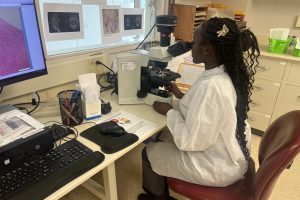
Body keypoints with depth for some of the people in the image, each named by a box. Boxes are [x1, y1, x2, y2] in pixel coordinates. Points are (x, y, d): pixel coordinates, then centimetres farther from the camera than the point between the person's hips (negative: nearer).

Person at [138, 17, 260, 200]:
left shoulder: (211, 86, -34)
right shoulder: (229, 74, -4)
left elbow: (189, 142, -28)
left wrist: (169, 112, -14)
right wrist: (182, 96, 6)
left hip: (218, 166, -8)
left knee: (149, 152, 7)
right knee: (163, 138, 19)